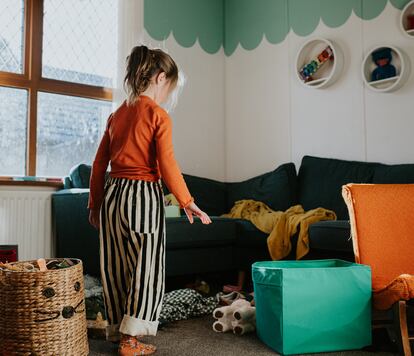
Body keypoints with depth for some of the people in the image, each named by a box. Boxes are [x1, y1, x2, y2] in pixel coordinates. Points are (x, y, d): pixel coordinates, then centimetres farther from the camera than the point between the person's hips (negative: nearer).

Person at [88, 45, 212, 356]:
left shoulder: (117, 114, 11)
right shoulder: (158, 114, -8)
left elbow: (99, 163, 13)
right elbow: (167, 165, -14)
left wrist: (95, 203, 20)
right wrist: (187, 202, -6)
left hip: (112, 194, 7)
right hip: (144, 195, -7)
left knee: (116, 267, 16)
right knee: (145, 268, 6)